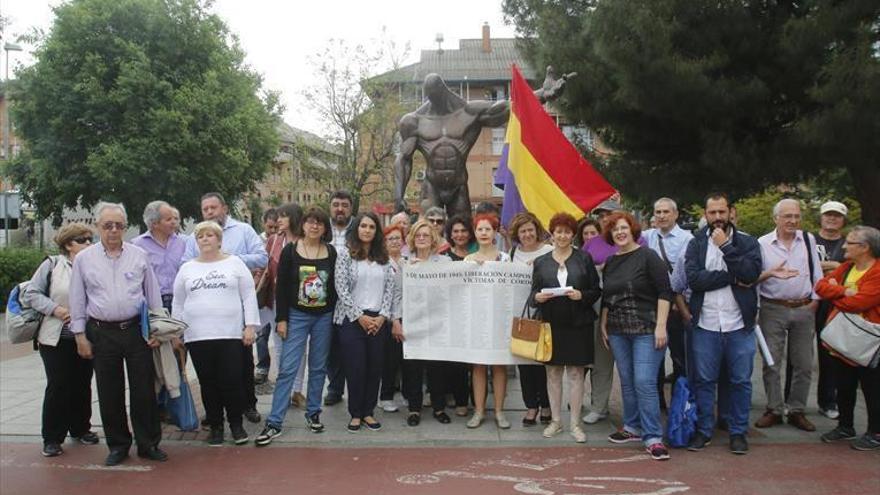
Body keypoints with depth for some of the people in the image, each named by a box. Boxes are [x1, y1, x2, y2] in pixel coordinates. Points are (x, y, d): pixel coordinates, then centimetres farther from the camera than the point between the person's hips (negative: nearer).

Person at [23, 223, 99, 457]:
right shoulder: (52, 265, -2)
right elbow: (31, 294, -1)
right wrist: (55, 309, -13)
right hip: (56, 339, -2)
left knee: (82, 385, 12)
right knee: (57, 387, 1)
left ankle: (80, 429, 29)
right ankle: (52, 438, 12)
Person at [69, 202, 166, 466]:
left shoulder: (139, 255, 4)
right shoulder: (83, 259, 3)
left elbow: (153, 295, 8)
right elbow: (77, 300, 6)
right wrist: (80, 335, 3)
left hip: (136, 330, 0)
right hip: (102, 333, 0)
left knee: (144, 390, 3)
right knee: (109, 394, 8)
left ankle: (148, 444, 15)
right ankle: (118, 445, 22)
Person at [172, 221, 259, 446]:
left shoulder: (235, 263, 4)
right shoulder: (187, 269, 11)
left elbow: (249, 297, 2)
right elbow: (178, 304, 15)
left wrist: (250, 326, -5)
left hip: (230, 334, -2)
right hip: (197, 336, 2)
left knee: (232, 381, -3)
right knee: (208, 383, 6)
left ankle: (236, 424, 14)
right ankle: (215, 426, 18)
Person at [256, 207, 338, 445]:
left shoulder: (331, 253, 2)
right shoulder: (290, 251, -3)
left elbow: (336, 286, 5)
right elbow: (281, 287, -3)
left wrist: (337, 316, 1)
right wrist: (281, 319, -7)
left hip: (324, 317, 2)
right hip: (296, 316, -2)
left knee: (318, 368, 10)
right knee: (287, 368, -5)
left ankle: (313, 413, 23)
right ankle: (274, 423, -2)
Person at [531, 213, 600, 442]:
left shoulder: (584, 258, 4)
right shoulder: (541, 262, 9)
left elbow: (596, 291, 3)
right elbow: (534, 292, 10)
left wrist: (581, 295, -16)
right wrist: (537, 297, -12)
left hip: (578, 324, -1)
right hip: (551, 323, 2)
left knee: (576, 373, 2)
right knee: (553, 373, 7)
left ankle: (575, 423, 12)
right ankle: (556, 420, 18)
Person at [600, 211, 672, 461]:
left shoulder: (647, 257, -6)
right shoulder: (610, 263, 12)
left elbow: (665, 292, -11)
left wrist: (661, 326, -16)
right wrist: (603, 324, 16)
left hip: (646, 330, -6)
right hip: (618, 331, 6)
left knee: (644, 383, -10)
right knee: (627, 382, 12)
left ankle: (653, 437, -3)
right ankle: (633, 427, 25)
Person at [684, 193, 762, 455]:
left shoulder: (747, 242, 4)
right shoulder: (696, 244, 4)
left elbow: (751, 273, -14)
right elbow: (694, 279, -11)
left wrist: (725, 247, -13)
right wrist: (733, 277, -14)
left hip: (739, 325, 0)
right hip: (705, 325, 0)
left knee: (740, 381, 8)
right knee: (704, 381, 8)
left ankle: (738, 432, 21)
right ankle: (703, 430, 21)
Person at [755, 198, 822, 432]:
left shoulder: (808, 240, 7)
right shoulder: (763, 243, -2)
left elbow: (816, 273, 10)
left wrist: (815, 300, 4)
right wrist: (770, 273, -22)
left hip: (804, 309, 3)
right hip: (773, 309, -2)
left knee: (803, 364, 6)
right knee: (771, 363, 1)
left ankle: (797, 411, 18)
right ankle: (774, 410, 14)